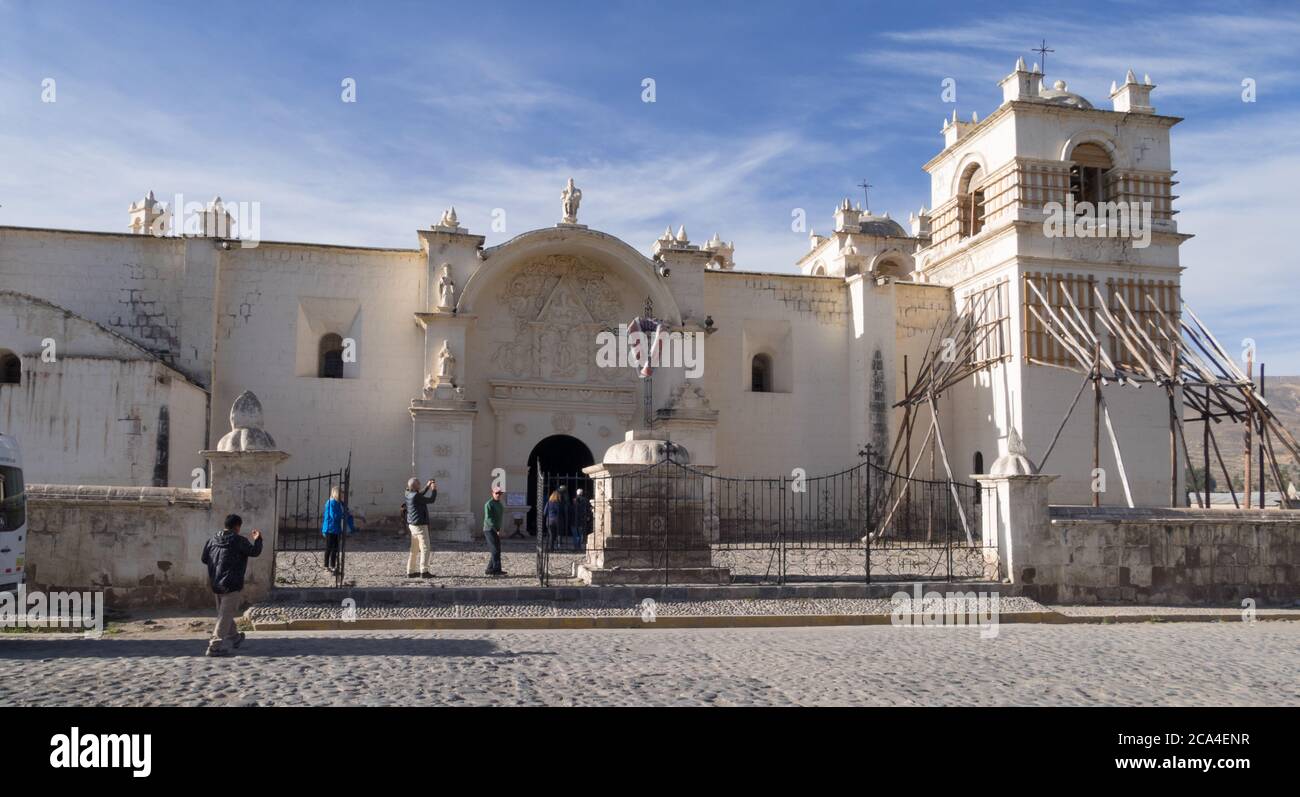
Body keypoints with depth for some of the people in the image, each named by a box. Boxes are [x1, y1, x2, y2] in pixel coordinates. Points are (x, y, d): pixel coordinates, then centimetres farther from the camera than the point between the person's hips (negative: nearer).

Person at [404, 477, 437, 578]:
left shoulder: (409, 495, 8)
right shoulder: (416, 496, -19)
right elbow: (431, 500, -12)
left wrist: (427, 486, 28)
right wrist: (434, 489, 2)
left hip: (412, 525, 9)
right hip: (420, 525, -9)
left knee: (414, 549, 13)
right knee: (425, 548, -6)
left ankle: (410, 572, 16)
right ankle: (424, 571, -8)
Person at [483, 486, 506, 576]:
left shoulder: (499, 504, 15)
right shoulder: (489, 504, -11)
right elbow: (488, 518, -18)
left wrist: (499, 530, 15)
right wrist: (496, 530, -20)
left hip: (496, 531, 9)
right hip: (489, 530, -9)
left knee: (497, 551, 7)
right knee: (495, 550, -12)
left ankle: (490, 570, 12)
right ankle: (497, 570, -12)